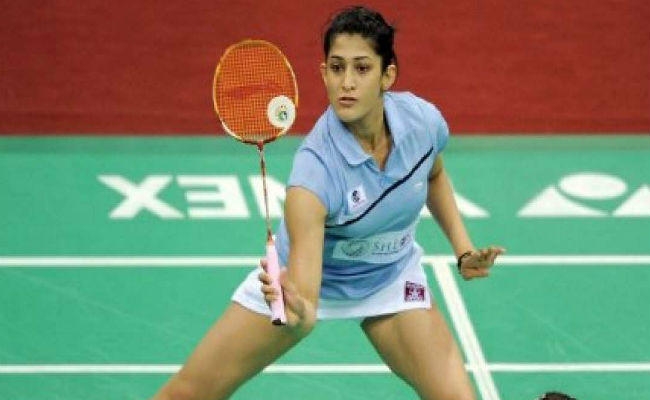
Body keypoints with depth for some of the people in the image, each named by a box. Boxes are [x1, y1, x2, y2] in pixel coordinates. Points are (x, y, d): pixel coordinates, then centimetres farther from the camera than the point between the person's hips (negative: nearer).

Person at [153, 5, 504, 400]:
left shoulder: (424, 120, -23)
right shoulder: (316, 167, -37)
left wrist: (463, 249, -4)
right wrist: (298, 311, -64)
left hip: (389, 278, 3)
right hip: (305, 278, -3)